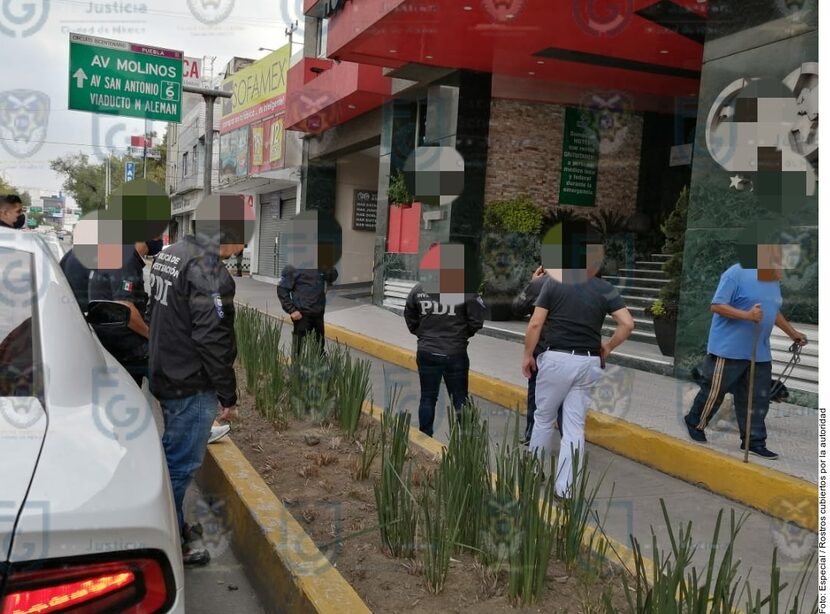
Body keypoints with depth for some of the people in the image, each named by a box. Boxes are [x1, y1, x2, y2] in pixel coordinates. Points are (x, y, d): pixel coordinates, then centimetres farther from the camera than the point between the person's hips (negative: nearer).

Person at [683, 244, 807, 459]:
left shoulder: (774, 279, 12)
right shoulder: (736, 274, -15)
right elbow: (716, 306, -17)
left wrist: (792, 332, 24)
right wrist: (747, 315, -27)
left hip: (760, 352, 8)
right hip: (729, 349, -8)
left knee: (757, 398, 8)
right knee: (714, 391, 4)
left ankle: (754, 441, 16)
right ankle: (695, 423, 25)